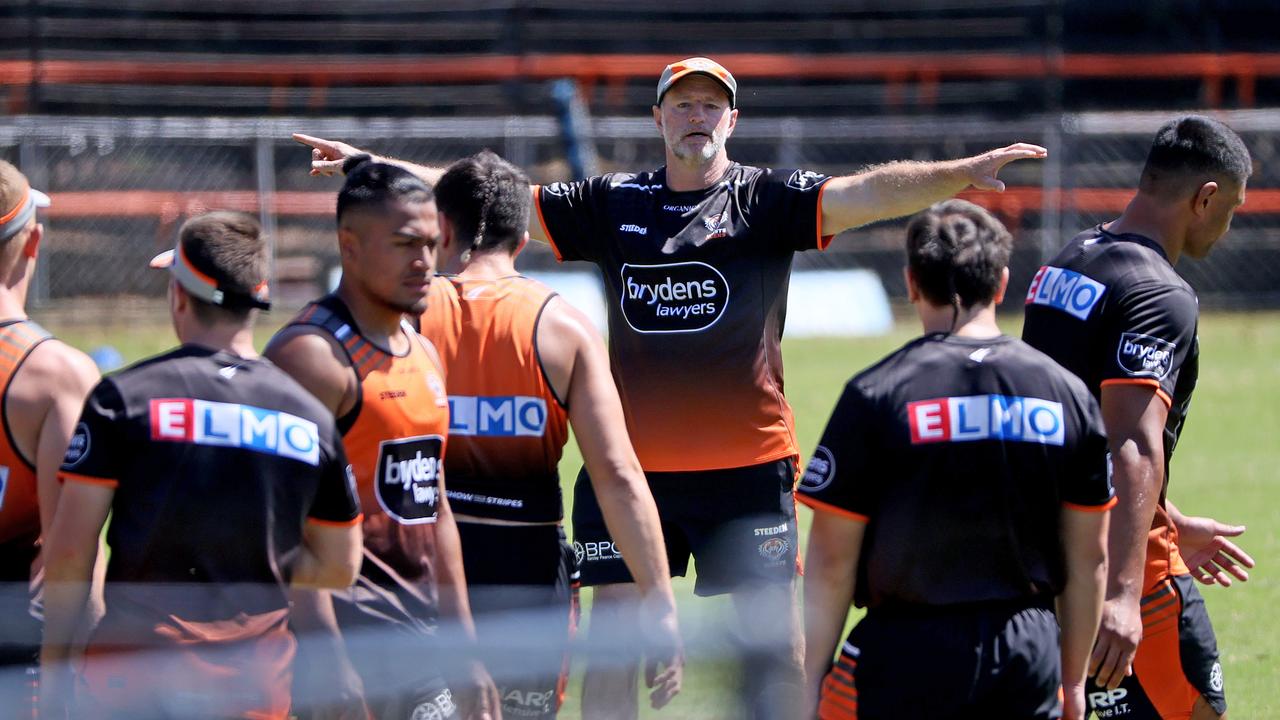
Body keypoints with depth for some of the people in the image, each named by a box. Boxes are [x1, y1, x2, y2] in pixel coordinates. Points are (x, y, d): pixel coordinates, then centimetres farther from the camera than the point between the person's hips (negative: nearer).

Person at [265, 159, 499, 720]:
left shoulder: (423, 355, 17)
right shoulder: (312, 354, -11)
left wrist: (465, 650, 20)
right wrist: (328, 664, -24)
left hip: (425, 639, 9)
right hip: (352, 641, -9)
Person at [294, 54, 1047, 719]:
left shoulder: (768, 200, -1)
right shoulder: (613, 204, 7)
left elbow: (866, 194, -16)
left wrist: (961, 174, -33)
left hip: (748, 462, -2)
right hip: (632, 462, 2)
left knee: (773, 631, 1)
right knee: (613, 630, 5)